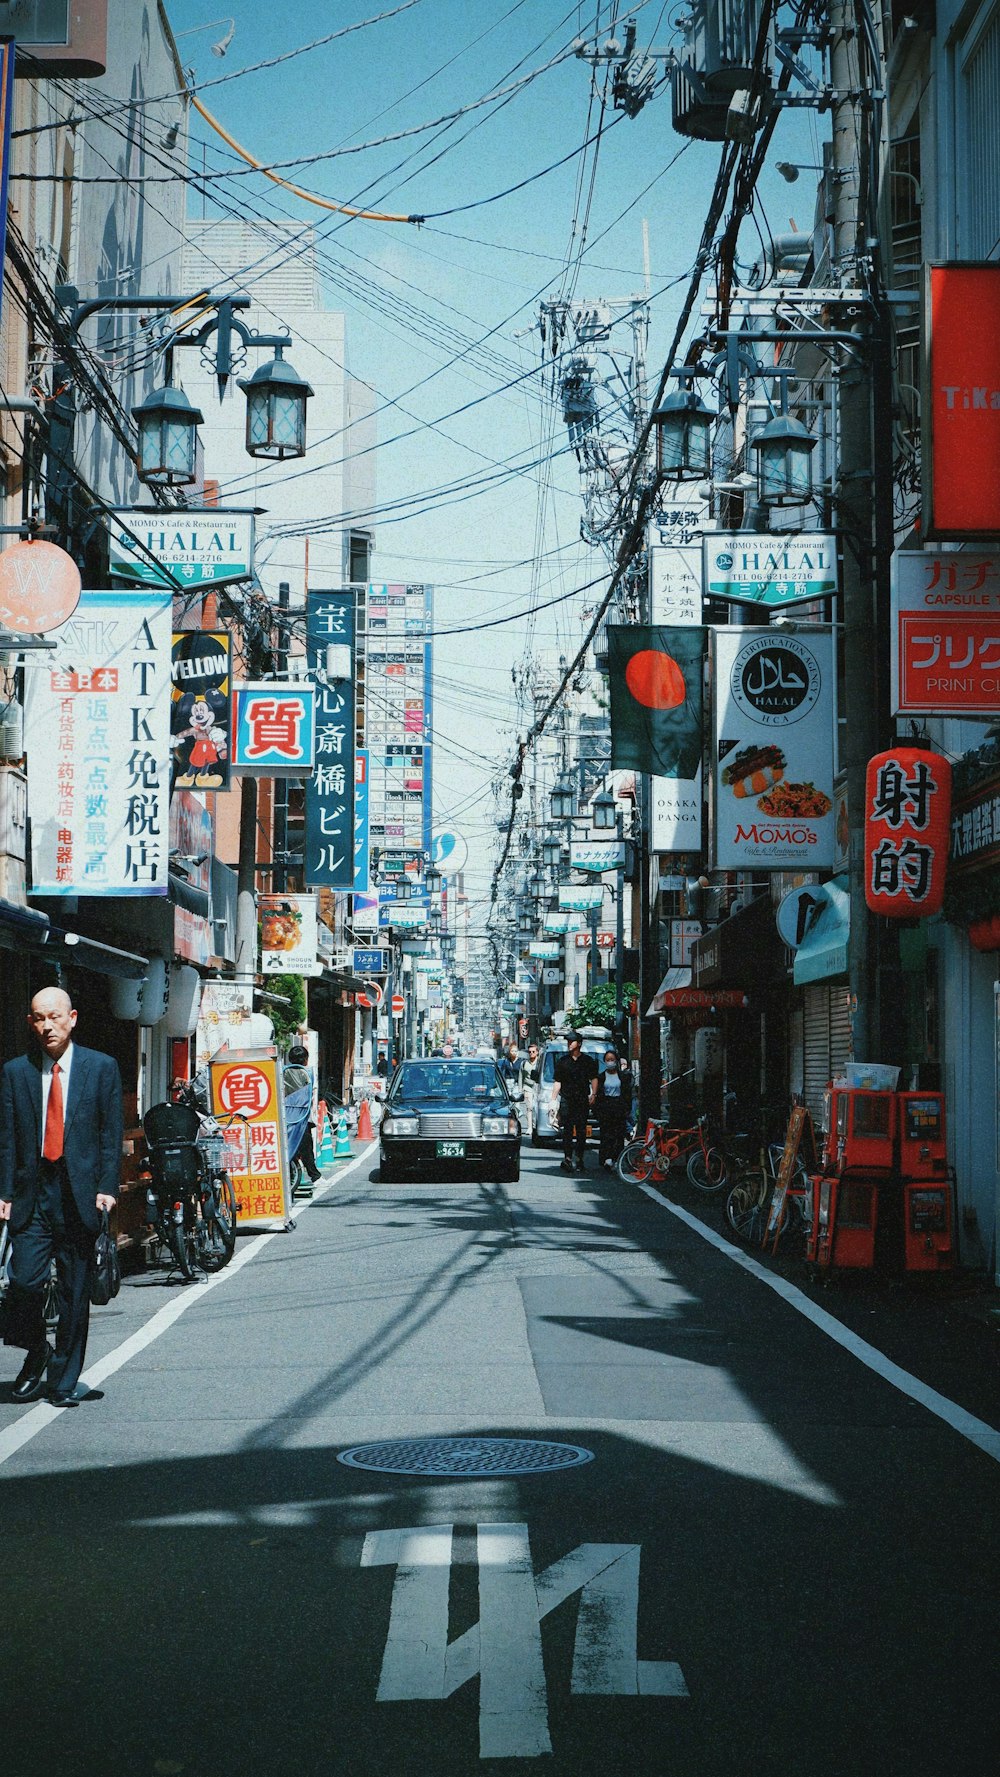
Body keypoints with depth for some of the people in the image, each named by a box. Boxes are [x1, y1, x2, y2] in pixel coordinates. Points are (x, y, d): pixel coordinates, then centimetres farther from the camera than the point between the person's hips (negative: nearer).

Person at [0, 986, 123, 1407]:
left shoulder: (102, 1067, 4)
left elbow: (112, 1131, 2)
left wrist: (106, 1187, -7)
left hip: (80, 1193, -1)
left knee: (75, 1291, 3)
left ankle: (65, 1381, 14)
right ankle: (36, 1354, 18)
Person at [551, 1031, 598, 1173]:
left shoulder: (588, 1061, 9)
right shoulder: (562, 1061, 10)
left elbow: (594, 1078, 11)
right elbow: (557, 1082, 11)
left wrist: (593, 1094, -3)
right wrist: (554, 1101, 6)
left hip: (582, 1100, 0)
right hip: (566, 1100, 0)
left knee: (581, 1131, 0)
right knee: (567, 1131, -5)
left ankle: (579, 1159, 4)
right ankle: (567, 1158, -6)